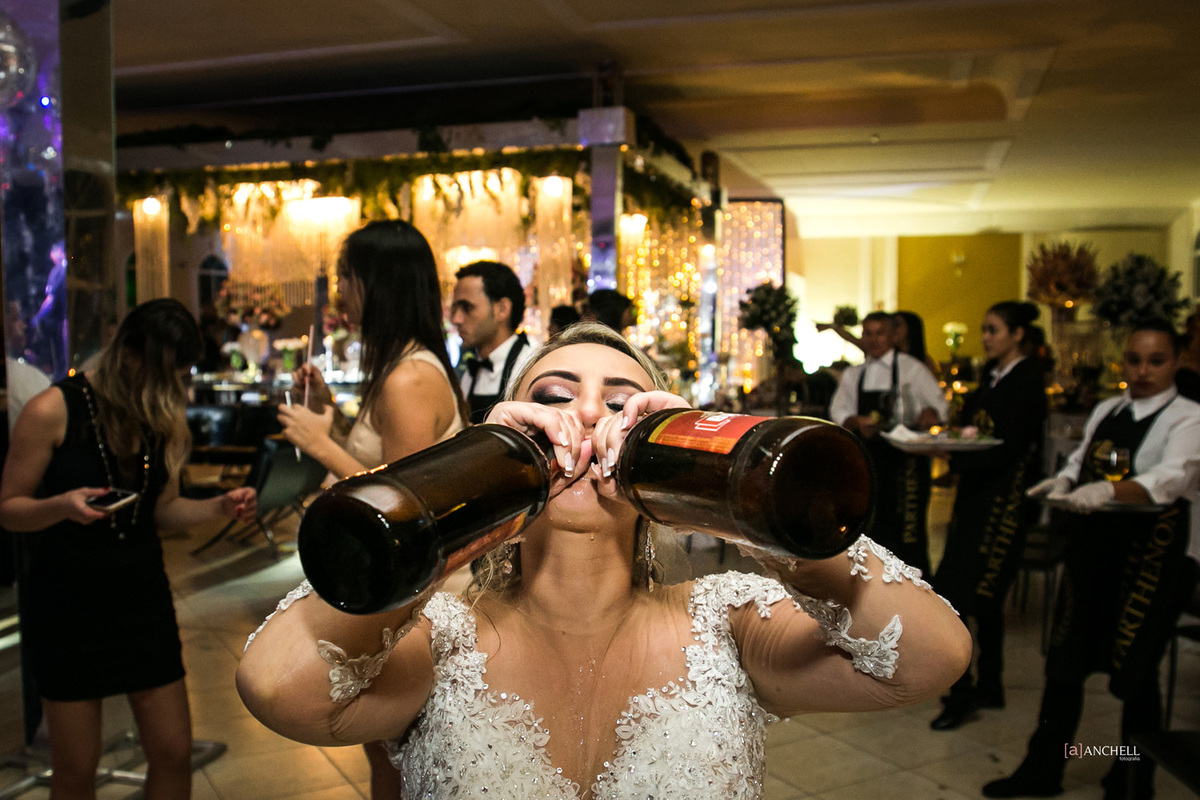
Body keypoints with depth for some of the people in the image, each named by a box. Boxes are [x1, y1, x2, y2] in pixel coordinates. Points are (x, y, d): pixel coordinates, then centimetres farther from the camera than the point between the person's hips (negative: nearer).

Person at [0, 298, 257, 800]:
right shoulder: (53, 411, -12)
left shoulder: (164, 419, 3)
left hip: (143, 598, 5)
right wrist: (63, 506, -28)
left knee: (173, 753, 7)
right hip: (66, 605, -4)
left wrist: (220, 507, -7)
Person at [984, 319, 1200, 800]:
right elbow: (1079, 463, 18)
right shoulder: (1105, 412, 11)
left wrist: (1108, 491, -42)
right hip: (1091, 546, 6)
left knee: (1135, 671, 4)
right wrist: (1061, 483, -6)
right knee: (1064, 661, 12)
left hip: (1149, 555, -6)